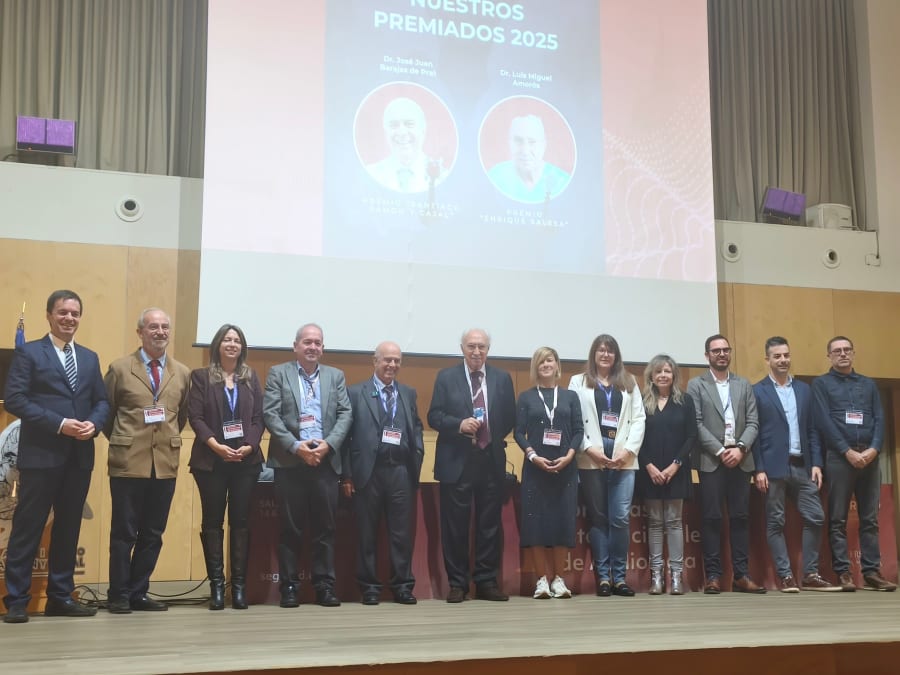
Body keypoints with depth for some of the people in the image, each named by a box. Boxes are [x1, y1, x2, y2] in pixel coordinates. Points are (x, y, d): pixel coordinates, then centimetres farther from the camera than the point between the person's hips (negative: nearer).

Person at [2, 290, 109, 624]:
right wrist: (59, 424, -17)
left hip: (80, 456, 5)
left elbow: (102, 400, 15)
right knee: (28, 528, -1)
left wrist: (94, 424, -8)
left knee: (69, 527, 10)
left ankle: (60, 596, 19)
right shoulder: (28, 353, -1)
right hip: (41, 454, -5)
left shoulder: (89, 358, 16)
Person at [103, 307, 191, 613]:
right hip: (128, 462, -3)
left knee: (153, 534, 8)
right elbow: (106, 413, 7)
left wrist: (169, 439, 12)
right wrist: (121, 441, 7)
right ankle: (119, 595, 12)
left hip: (166, 464, 3)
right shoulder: (119, 368, 0)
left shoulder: (183, 373, 9)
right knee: (124, 533, 2)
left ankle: (138, 593, 17)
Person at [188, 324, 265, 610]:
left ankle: (239, 584, 3)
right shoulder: (201, 377, 5)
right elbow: (195, 417, -3)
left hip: (246, 460, 2)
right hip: (211, 460, -1)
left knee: (241, 521, 1)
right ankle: (216, 584, 3)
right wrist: (216, 445, -15)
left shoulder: (251, 378, 12)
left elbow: (259, 418, 6)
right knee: (212, 521, 0)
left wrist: (249, 446, -9)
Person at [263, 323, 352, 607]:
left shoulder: (336, 376, 14)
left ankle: (325, 586, 10)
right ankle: (289, 586, 8)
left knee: (325, 527, 4)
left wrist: (329, 444, -10)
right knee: (290, 528, 1)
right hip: (290, 462, -2)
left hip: (326, 461, 2)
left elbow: (345, 414, 6)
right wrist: (295, 446, -13)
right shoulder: (278, 373, 6)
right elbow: (270, 414, -4)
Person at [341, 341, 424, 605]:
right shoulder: (356, 393, 3)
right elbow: (347, 433, -1)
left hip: (401, 471, 3)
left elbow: (416, 428, 12)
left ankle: (403, 586, 13)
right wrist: (347, 474, -6)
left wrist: (417, 460, -3)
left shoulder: (409, 394, 14)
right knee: (367, 533, 5)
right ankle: (369, 587, 14)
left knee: (402, 532, 5)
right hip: (368, 471, -2)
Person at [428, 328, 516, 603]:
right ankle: (457, 583, 10)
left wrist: (495, 438, 0)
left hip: (492, 461, 2)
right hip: (456, 462, -2)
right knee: (455, 526, 1)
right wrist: (459, 424, -17)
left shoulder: (502, 379, 10)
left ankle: (487, 582, 14)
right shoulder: (446, 377, 4)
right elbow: (434, 416, -2)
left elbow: (510, 418, 12)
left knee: (490, 525, 6)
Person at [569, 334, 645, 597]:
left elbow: (638, 419, 8)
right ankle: (603, 577, 7)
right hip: (592, 460, -1)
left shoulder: (629, 383, 16)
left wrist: (629, 450, -5)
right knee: (598, 518, 2)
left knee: (621, 518, -5)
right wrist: (589, 448, -10)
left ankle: (619, 576, 4)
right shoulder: (578, 382, 10)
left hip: (623, 459, 1)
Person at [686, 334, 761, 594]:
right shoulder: (696, 385, 3)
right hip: (711, 461, -3)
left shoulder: (744, 385, 13)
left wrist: (740, 448, -10)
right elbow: (696, 424, -5)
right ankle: (713, 576, 2)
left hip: (740, 460, 3)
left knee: (740, 517, 4)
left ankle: (741, 575, 8)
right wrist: (721, 452, -12)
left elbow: (753, 423, 7)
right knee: (712, 518, -2)